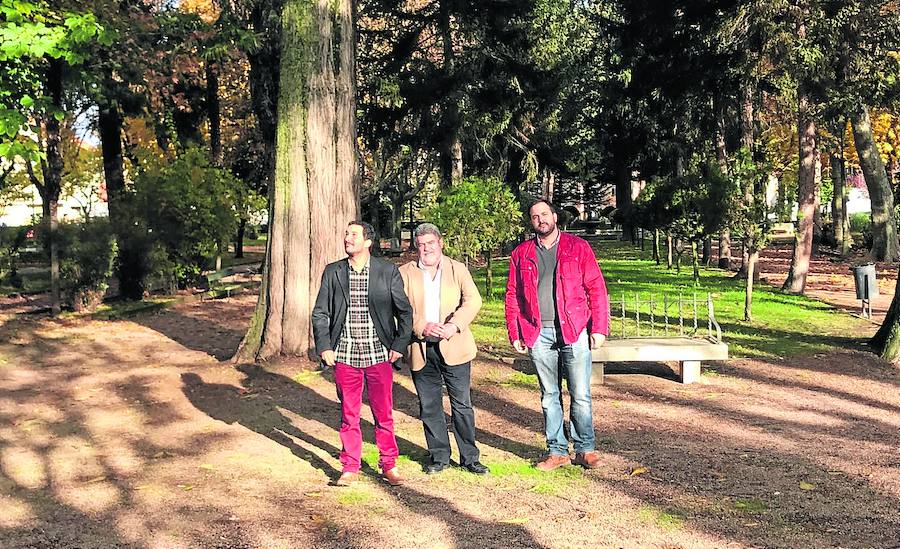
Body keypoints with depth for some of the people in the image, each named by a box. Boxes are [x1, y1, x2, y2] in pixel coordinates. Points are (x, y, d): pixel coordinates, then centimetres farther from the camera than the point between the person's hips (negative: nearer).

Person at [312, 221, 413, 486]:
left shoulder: (388, 271, -1)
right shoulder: (332, 272, 4)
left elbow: (404, 311, 4)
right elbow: (320, 313, 7)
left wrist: (399, 345, -2)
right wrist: (324, 347, -3)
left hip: (379, 355, -1)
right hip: (344, 356, 1)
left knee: (384, 414, 7)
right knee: (348, 415, 10)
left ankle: (389, 465, 21)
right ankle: (350, 468, 22)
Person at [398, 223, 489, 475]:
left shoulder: (458, 269, 6)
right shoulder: (405, 273, 8)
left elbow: (473, 300, -6)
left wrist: (453, 325, -20)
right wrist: (422, 327, -16)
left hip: (454, 347, -1)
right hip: (420, 350, 1)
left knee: (462, 404, 2)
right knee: (429, 407, 9)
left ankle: (470, 458, 13)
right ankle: (439, 457, 22)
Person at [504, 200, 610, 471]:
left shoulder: (578, 247, 4)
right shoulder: (521, 254, 10)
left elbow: (597, 289, 0)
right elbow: (512, 296, 11)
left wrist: (599, 328, -7)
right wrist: (515, 334, 4)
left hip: (574, 331, -2)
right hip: (538, 334, 2)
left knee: (581, 394, 0)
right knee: (549, 395, 9)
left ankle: (585, 449, 13)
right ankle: (557, 451, 17)